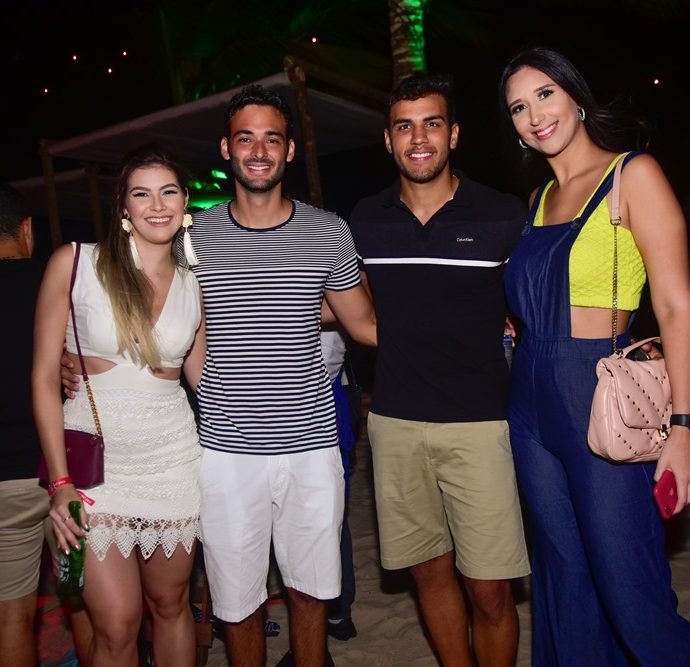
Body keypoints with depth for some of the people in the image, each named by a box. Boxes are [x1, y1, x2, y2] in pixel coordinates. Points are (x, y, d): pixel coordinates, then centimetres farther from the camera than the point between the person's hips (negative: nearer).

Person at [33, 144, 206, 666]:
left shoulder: (194, 286, 4)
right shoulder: (75, 263, -5)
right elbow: (45, 375, -5)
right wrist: (60, 481, -9)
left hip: (173, 458, 3)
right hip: (95, 460, -2)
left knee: (171, 606, 14)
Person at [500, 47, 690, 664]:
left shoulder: (634, 174, -4)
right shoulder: (539, 199, 14)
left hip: (605, 402, -6)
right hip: (533, 404, 6)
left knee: (628, 591, 0)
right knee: (563, 580, 17)